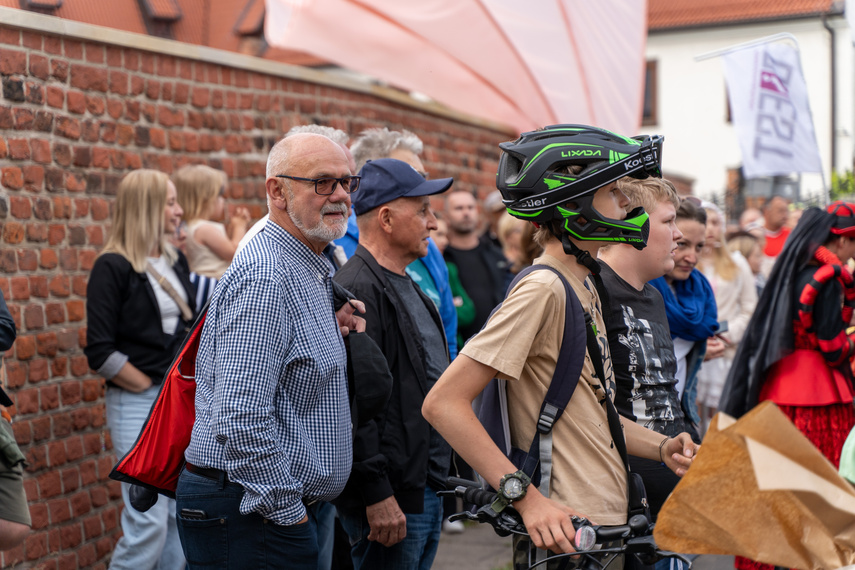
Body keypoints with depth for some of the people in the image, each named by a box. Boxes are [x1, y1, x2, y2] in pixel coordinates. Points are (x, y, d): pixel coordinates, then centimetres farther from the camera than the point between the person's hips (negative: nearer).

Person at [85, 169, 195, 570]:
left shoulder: (175, 261, 11)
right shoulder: (113, 267, -10)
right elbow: (100, 353, -14)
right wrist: (151, 387, -9)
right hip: (138, 405, -7)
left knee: (181, 516, 10)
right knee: (149, 523, -9)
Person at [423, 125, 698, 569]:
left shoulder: (584, 287, 12)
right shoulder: (542, 290, -17)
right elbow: (443, 402, -23)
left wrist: (659, 448, 6)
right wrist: (528, 497, -24)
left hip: (607, 520, 9)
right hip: (565, 533, -9)